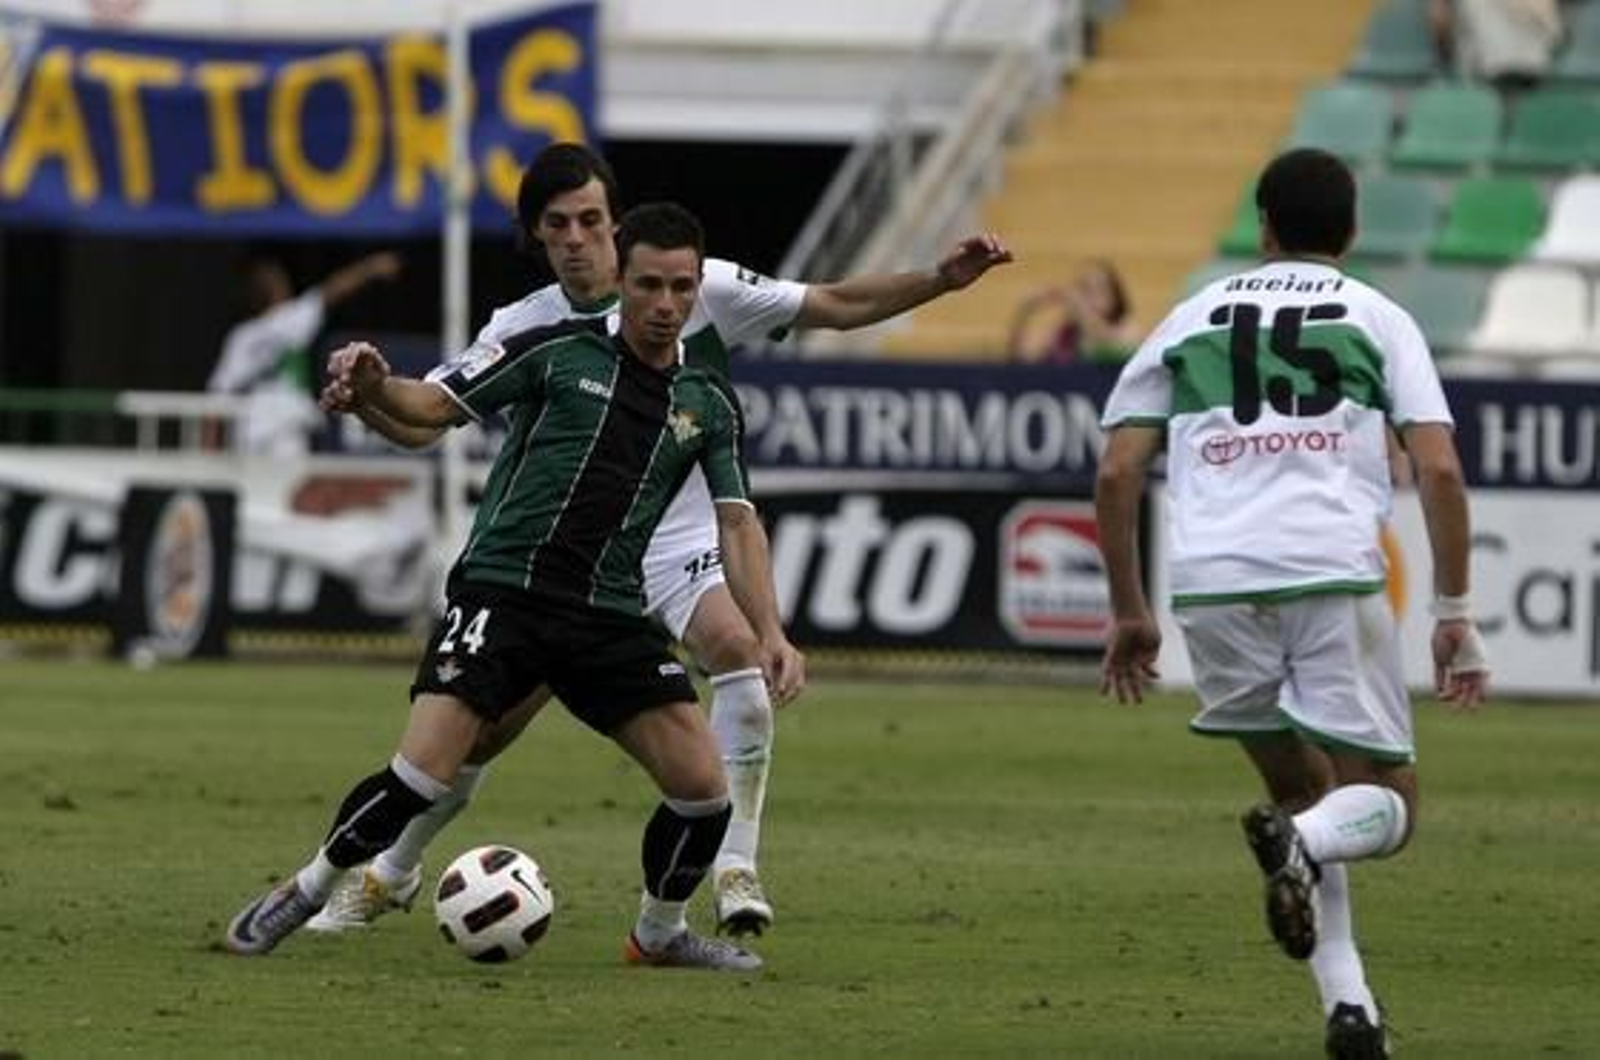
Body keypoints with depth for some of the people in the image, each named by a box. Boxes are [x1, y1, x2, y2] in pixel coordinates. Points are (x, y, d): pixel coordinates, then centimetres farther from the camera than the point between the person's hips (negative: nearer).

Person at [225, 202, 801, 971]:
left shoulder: (708, 404, 10)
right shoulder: (557, 353, 0)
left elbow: (737, 523, 6)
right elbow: (432, 405, 0)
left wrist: (770, 632, -8)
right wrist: (373, 386, -23)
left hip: (610, 617, 4)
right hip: (502, 591, -4)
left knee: (704, 789, -7)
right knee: (421, 777, -18)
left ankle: (660, 932, 20)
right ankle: (308, 890, 6)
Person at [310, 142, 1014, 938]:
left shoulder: (697, 289, -7)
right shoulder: (522, 328, -2)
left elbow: (835, 306, -4)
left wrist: (942, 279, -16)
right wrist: (361, 399, -29)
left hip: (686, 545, -2)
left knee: (738, 650, -34)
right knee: (479, 728, 1)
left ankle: (735, 870, -25)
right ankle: (391, 877, 27)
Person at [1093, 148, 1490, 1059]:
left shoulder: (1193, 319, 21)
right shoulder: (1379, 319, 15)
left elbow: (1116, 473, 13)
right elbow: (1440, 471, 3)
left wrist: (1130, 614, 21)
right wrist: (1456, 615, 8)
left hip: (1213, 582, 2)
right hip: (1336, 574, -2)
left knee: (1305, 789, 21)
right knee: (1387, 806, 9)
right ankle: (1305, 842, -27)